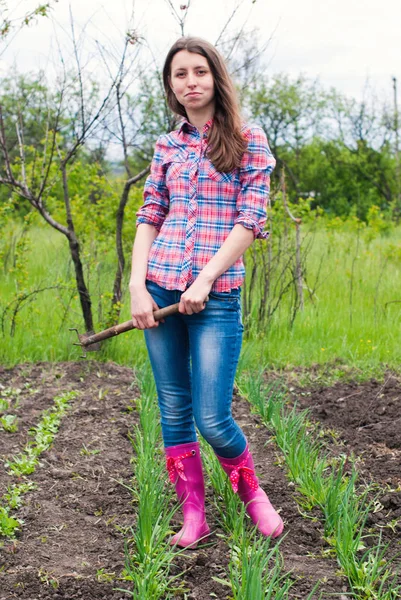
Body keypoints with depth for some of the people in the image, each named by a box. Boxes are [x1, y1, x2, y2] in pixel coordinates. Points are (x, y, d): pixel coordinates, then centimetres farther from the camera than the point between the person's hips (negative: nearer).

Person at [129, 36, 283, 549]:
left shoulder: (248, 142, 1)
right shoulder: (166, 147, 12)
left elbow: (251, 220, -6)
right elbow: (149, 217, 9)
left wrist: (205, 280, -14)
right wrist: (137, 286, -3)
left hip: (217, 293, -4)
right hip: (161, 288, 4)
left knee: (211, 419, -7)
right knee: (173, 411, 7)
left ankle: (252, 493, 20)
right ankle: (194, 515, 18)